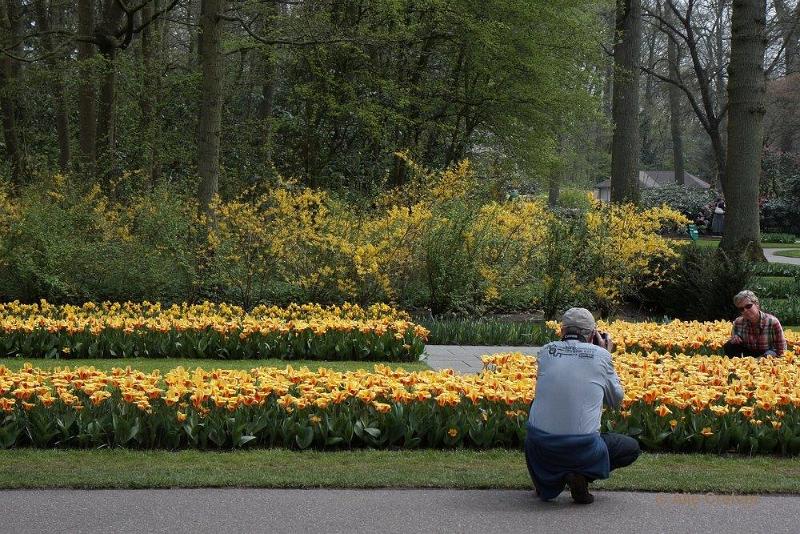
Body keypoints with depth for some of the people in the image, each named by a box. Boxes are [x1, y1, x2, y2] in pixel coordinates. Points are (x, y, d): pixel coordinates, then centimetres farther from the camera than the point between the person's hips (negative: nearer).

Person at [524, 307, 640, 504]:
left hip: (539, 447, 3)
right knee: (632, 448, 24)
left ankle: (546, 481, 19)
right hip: (582, 448, -3)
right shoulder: (600, 355, -1)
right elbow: (616, 400, 14)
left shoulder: (546, 351, 4)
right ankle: (581, 474, 1)